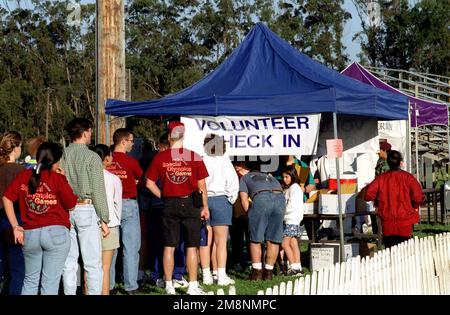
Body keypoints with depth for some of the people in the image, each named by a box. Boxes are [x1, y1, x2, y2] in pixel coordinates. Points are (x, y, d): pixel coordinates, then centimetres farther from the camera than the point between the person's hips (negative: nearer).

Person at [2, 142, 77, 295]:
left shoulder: (24, 176, 4)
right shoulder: (58, 179, -7)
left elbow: (7, 198, 4)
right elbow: (71, 205, -1)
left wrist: (16, 227, 5)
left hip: (29, 234, 4)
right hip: (56, 233, -4)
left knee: (30, 280, 17)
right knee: (50, 282, 2)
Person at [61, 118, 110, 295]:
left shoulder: (61, 156, 4)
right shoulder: (92, 157, -6)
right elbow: (98, 191, -7)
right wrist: (104, 220, -2)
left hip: (64, 211, 4)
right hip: (86, 209, -4)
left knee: (69, 262, 8)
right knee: (92, 262, 0)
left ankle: (69, 293, 10)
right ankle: (94, 293, -2)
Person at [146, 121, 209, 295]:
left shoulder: (160, 157, -2)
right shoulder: (194, 157, -6)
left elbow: (149, 183, 1)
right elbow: (201, 185, -3)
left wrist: (163, 197, 10)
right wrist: (205, 206, 6)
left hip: (169, 204, 2)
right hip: (190, 203, -1)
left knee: (169, 246, 7)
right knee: (191, 246, 4)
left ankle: (169, 285, 10)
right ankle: (193, 286, 6)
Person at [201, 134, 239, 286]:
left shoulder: (201, 161, 2)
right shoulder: (224, 160, -2)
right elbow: (233, 181, -8)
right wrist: (231, 199, 2)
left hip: (202, 200, 2)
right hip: (220, 199, -2)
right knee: (221, 241, 0)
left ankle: (207, 275, 10)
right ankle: (221, 276, -4)